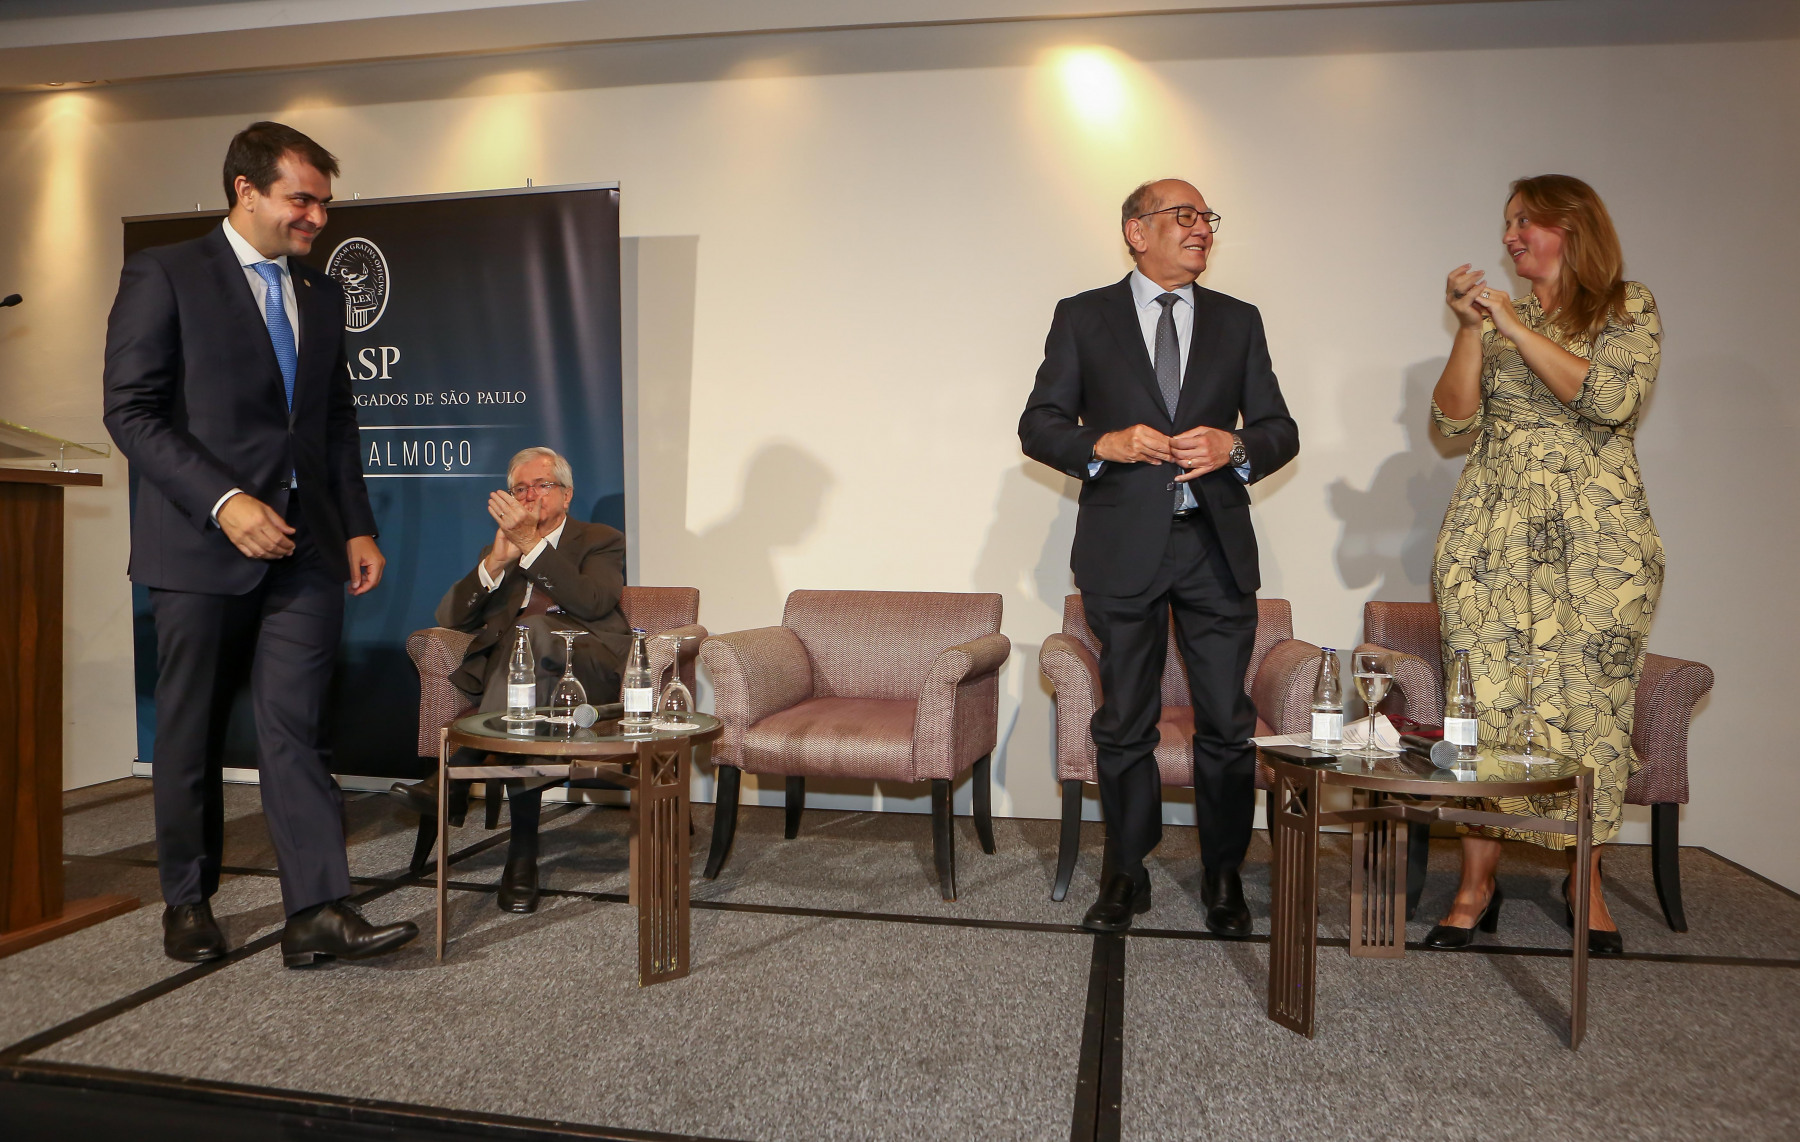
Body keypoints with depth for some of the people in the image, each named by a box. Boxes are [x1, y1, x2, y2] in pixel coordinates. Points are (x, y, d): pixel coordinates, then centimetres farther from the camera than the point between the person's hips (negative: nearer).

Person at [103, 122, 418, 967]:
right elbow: (131, 411, -8)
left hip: (304, 547, 4)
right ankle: (187, 903, 25)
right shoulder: (163, 277, -1)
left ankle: (317, 913, -3)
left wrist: (357, 526, 8)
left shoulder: (321, 294, 15)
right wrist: (224, 501, -18)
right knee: (191, 735, 9)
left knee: (295, 727, -2)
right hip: (200, 545, -3)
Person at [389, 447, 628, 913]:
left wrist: (530, 543, -14)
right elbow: (449, 617, 13)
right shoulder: (498, 553, 31)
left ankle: (455, 777, -41)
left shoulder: (601, 541, 18)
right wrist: (496, 560, -4)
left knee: (530, 631, -38)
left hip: (590, 662, -3)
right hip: (518, 660, 3)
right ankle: (522, 851, -38)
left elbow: (595, 602, -7)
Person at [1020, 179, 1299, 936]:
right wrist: (1104, 444, -15)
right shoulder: (1082, 317, 6)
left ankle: (1223, 878, 22)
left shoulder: (1239, 322, 12)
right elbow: (1039, 425, 3)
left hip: (1216, 545, 2)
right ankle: (1126, 875, 23)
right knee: (1124, 724, 7)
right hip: (1123, 547, -2)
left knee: (1227, 725, 4)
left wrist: (1235, 446, -11)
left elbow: (1281, 429, 11)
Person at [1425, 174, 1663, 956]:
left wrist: (1515, 327, -12)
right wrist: (1471, 328, -5)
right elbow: (1454, 418, 5)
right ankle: (1476, 889, 4)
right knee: (1483, 703, -3)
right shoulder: (1499, 316, 15)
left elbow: (1610, 400, -13)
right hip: (1494, 532, 3)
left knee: (1586, 703, -1)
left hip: (1593, 537, -2)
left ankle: (1586, 885, 15)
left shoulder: (1628, 309, 5)